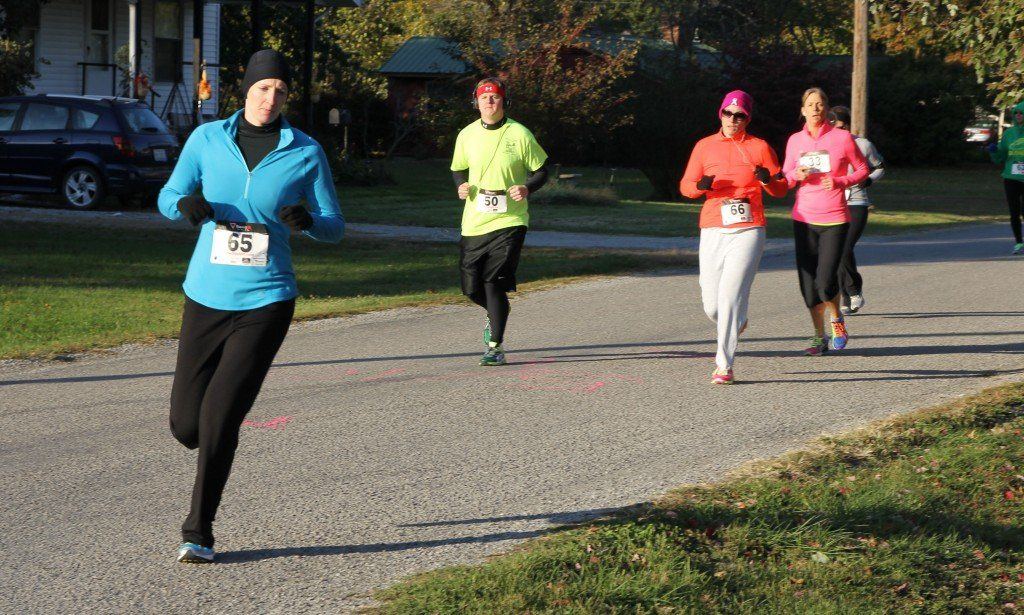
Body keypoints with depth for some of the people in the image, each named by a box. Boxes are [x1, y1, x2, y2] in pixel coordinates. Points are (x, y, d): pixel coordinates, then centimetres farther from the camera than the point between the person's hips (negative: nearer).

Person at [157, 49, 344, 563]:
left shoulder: (306, 153, -2)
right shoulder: (208, 139, 2)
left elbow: (335, 227, 4)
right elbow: (167, 198, 9)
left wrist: (308, 222, -19)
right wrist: (188, 204, -15)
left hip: (266, 301, -2)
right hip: (206, 295, 2)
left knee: (219, 419, -12)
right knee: (185, 426, 4)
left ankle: (199, 532, 5)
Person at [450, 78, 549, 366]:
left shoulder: (519, 134, -4)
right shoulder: (467, 135, 7)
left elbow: (541, 171, 4)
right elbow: (458, 169, 21)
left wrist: (526, 188, -15)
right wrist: (461, 186, -1)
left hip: (509, 221, -4)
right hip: (474, 222, 4)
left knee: (494, 283, -14)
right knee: (471, 287, 5)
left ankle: (495, 346, -4)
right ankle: (496, 316, 39)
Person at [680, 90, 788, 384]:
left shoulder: (759, 147, 7)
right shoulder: (704, 146, 11)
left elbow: (781, 189, 10)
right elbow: (685, 185, 12)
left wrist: (767, 180, -13)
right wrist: (700, 186, -11)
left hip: (748, 231, -2)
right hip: (713, 232, 2)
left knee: (730, 294, -16)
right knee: (712, 305, 0)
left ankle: (724, 365, -12)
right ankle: (734, 325, 37)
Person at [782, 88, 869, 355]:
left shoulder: (842, 138, -2)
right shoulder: (795, 140, 7)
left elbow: (862, 169, 7)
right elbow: (785, 178, 16)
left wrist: (840, 182, -11)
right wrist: (796, 175, -8)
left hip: (835, 220, -3)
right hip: (803, 220, 3)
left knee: (825, 283, -12)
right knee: (808, 285, 1)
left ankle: (836, 319, 19)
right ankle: (820, 336, 18)